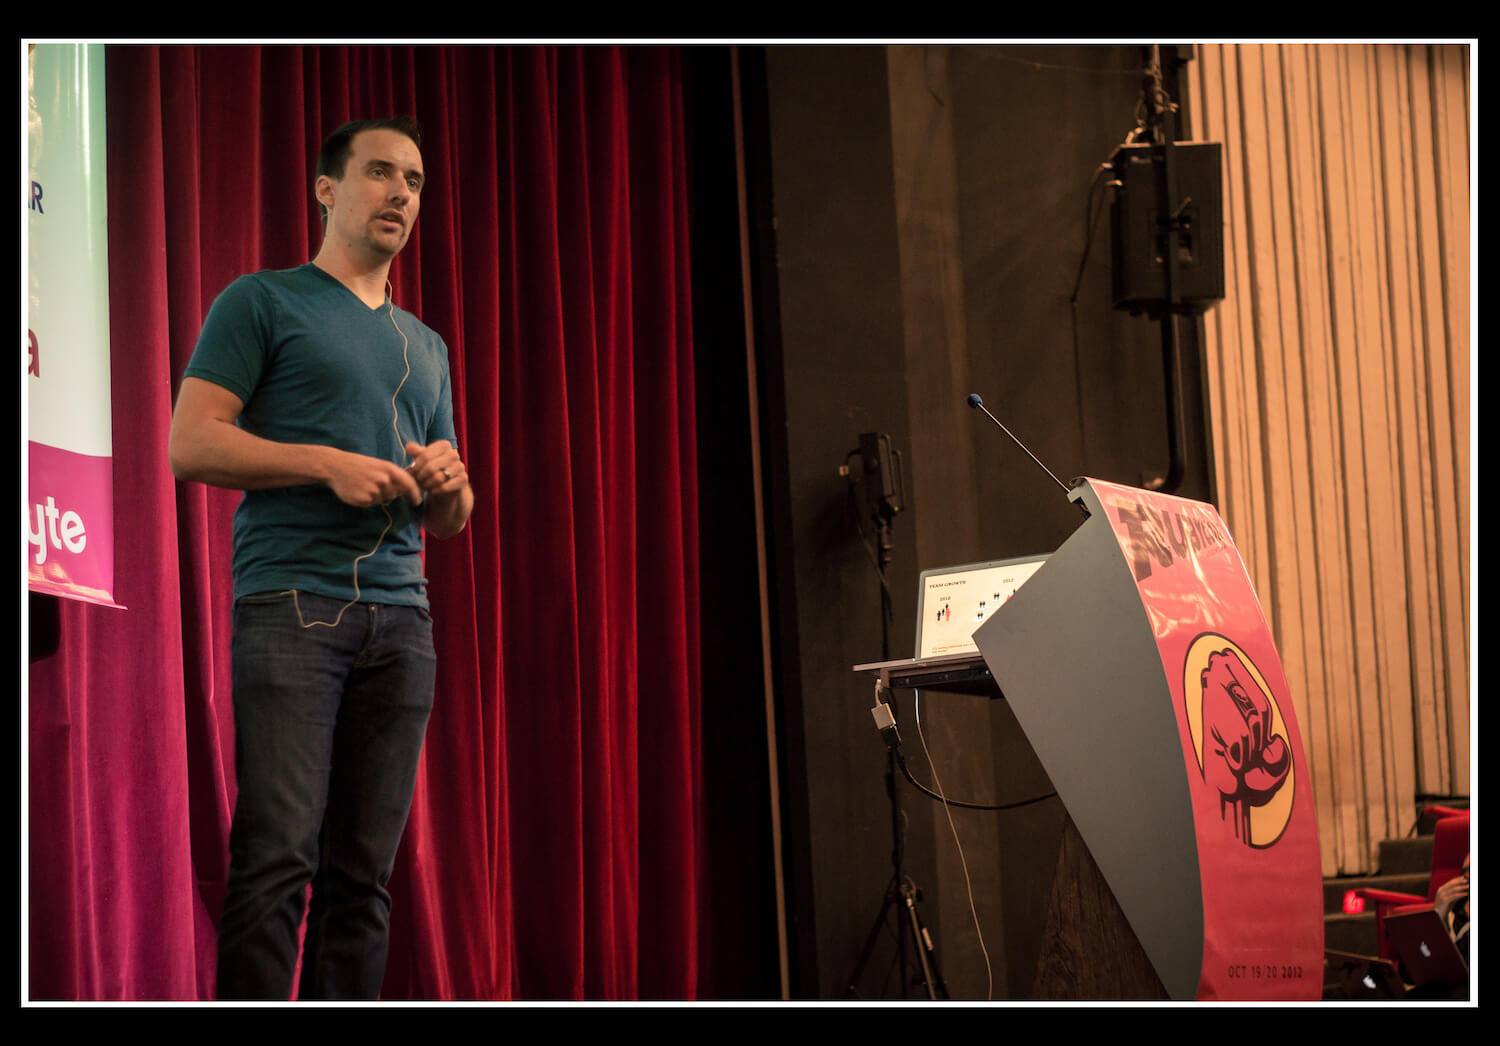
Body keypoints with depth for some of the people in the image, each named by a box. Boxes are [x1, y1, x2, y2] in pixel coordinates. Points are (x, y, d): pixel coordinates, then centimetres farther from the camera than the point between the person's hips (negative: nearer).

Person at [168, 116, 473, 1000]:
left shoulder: (425, 347, 25)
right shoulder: (265, 301, 9)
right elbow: (191, 445, -2)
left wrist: (450, 481, 3)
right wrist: (329, 464, -12)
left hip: (401, 617, 5)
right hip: (292, 603, -5)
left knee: (365, 870, 1)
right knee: (279, 853, -13)